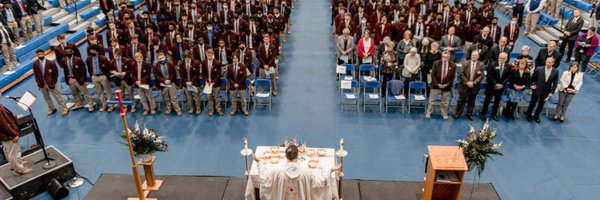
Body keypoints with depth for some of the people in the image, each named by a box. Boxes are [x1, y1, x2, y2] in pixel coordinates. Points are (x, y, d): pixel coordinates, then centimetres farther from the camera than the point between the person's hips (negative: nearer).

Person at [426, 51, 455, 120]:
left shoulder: (453, 65, -4)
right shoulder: (436, 63, -6)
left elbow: (452, 77, -1)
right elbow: (433, 75, -6)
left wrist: (447, 84, -11)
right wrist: (437, 84, -12)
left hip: (446, 86, 1)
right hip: (436, 85, -1)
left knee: (445, 102, 13)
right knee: (432, 100, 9)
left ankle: (444, 114, 29)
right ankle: (428, 113, 22)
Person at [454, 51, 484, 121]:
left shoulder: (481, 64, -2)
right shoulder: (465, 63, -3)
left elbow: (481, 76, -6)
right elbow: (462, 74, -5)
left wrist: (474, 83, -17)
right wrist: (467, 82, -15)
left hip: (474, 86, 1)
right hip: (464, 85, -1)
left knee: (471, 101, 11)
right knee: (461, 100, 6)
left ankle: (469, 114, 25)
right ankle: (458, 113, 19)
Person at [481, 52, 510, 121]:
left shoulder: (508, 66, -2)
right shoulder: (492, 65, -12)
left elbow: (507, 77, 0)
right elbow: (489, 76, -13)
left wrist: (502, 84, -14)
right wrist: (496, 84, -19)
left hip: (500, 87, 3)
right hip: (491, 86, -3)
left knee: (497, 101, 12)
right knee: (487, 101, 6)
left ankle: (493, 114, 26)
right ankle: (483, 114, 17)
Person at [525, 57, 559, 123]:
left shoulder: (555, 72, -10)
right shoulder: (539, 69, -15)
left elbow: (555, 83, -2)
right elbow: (533, 78, 3)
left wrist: (551, 92, -6)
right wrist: (532, 84, -3)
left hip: (546, 92, 2)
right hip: (537, 90, -1)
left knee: (541, 105, 15)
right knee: (532, 103, 13)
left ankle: (536, 116, 35)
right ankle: (529, 115, 35)